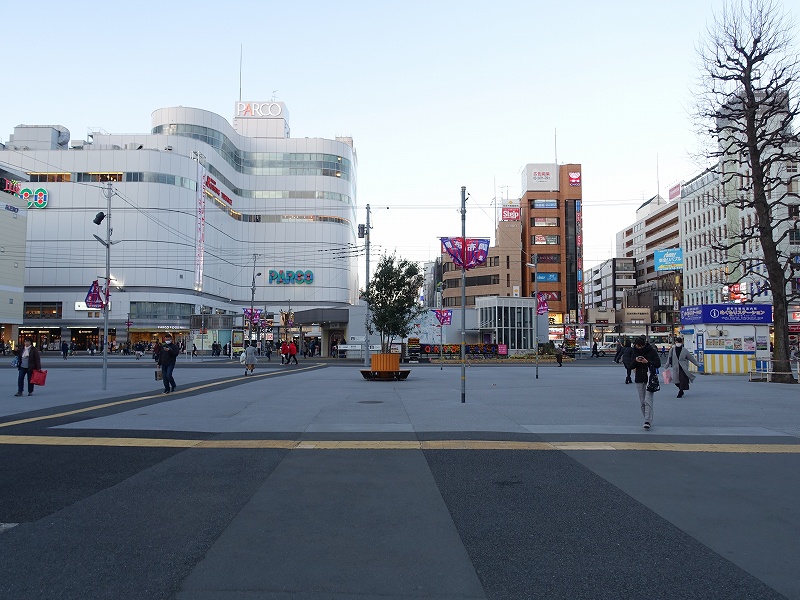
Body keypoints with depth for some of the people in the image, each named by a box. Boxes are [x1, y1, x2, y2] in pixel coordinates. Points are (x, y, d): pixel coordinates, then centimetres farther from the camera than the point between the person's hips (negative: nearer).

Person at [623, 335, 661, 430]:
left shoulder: (652, 351, -5)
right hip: (639, 380, 5)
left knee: (648, 401, -13)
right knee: (642, 402, 7)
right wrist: (635, 361, -14)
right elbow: (629, 366, 5)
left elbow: (658, 364, -7)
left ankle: (648, 421, -17)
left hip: (649, 379, -5)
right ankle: (648, 421, 16)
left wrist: (647, 362, -21)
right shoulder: (634, 352, 6)